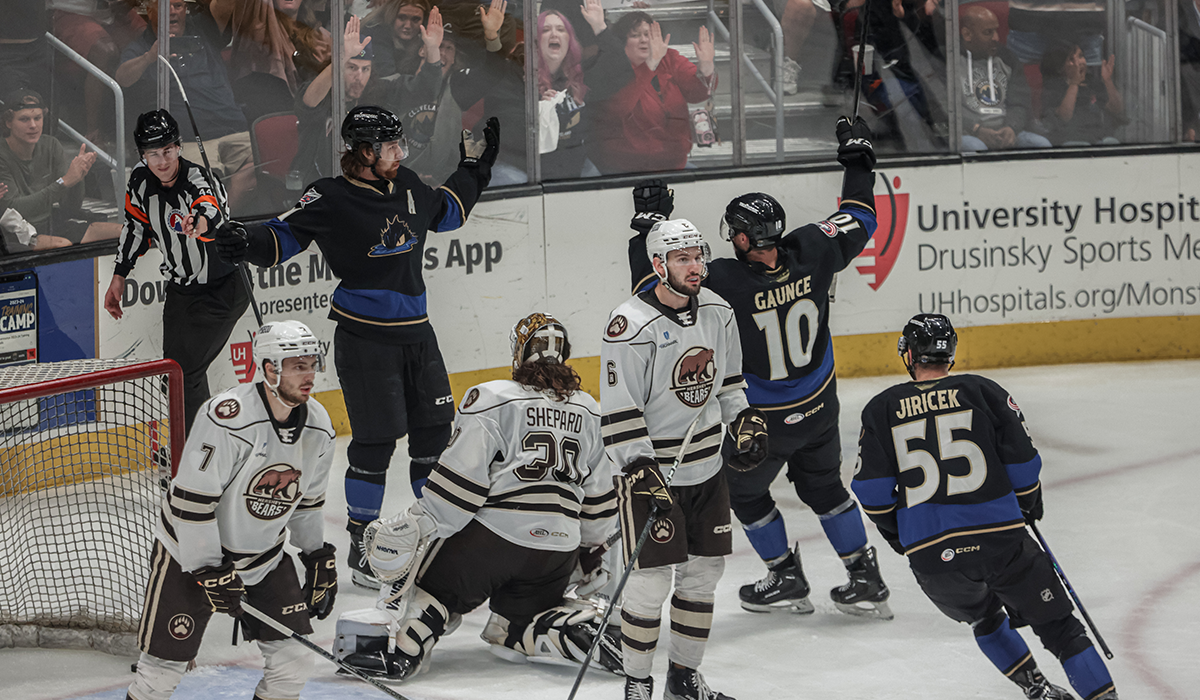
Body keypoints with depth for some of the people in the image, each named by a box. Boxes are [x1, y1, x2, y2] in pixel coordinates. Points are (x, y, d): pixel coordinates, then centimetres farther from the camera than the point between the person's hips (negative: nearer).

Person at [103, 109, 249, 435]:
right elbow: (136, 227, 9)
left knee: (185, 370, -12)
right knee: (173, 363, 15)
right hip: (180, 287, 7)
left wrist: (199, 222, -74)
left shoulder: (199, 180, -28)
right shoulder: (141, 181, -8)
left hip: (223, 289, -7)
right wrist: (119, 278, 10)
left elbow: (211, 210, -51)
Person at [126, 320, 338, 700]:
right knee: (165, 663, -4)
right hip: (191, 554, -6)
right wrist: (209, 572, -23)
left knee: (293, 658, -1)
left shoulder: (318, 426, -5)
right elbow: (191, 500, -25)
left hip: (266, 555, 6)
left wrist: (319, 557, 12)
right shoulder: (228, 418, -28)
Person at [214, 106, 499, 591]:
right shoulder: (331, 200, -12)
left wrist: (475, 169, 28)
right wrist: (248, 244, -29)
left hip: (414, 330, 7)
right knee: (376, 441, -6)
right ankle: (360, 547, 5)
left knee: (435, 428, 11)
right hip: (364, 337, -7)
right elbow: (286, 235, -10)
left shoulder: (408, 187, 8)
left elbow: (444, 213, 27)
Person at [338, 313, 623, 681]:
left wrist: (415, 526, -7)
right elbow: (599, 498, 19)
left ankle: (402, 654, -8)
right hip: (558, 551, 5)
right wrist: (591, 552, 32)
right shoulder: (589, 412, 14)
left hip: (494, 532, -5)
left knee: (437, 584, 13)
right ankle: (590, 633, -7)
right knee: (515, 627, 18)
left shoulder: (492, 400, -4)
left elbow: (459, 480, -11)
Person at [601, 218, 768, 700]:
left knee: (704, 572, 11)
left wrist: (746, 422, 7)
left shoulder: (717, 312, 3)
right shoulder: (632, 326, -19)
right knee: (650, 582, -8)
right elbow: (619, 414, -18)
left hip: (706, 469, 7)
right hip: (651, 471, -7)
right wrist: (642, 475, -23)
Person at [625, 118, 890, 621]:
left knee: (744, 492, 22)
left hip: (762, 421, -5)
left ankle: (786, 579, 29)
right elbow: (859, 221, 2)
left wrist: (649, 225, -19)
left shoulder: (727, 283, -32)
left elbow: (655, 287, -27)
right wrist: (858, 159, 14)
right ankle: (866, 580, 27)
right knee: (823, 486, 25)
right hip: (819, 408, 5)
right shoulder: (811, 253, -18)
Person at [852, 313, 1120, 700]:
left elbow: (872, 490, 3)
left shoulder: (881, 409, 8)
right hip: (1000, 538, -2)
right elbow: (1022, 461, 2)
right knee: (1059, 626, 9)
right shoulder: (983, 391, 5)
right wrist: (1028, 503, 22)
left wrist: (896, 533, 20)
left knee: (984, 618, 30)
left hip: (931, 558, 2)